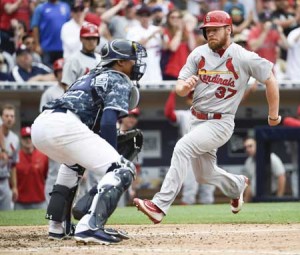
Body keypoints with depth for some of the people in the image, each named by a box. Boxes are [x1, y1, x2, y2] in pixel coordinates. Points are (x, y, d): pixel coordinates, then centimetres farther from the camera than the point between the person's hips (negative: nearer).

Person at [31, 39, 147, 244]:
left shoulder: (93, 76, 34)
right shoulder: (119, 81, 9)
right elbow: (108, 122, -6)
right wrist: (114, 157, 1)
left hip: (40, 124, 9)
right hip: (64, 125, -9)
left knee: (74, 162, 39)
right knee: (123, 171, -8)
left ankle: (57, 226, 31)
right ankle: (90, 227, -26)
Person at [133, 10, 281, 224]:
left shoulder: (244, 57, -12)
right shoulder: (198, 54, 1)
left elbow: (270, 80, -1)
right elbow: (180, 88, -1)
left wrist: (274, 115, 4)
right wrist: (184, 87, -26)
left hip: (221, 123, -6)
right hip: (198, 120, 6)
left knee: (183, 148, -28)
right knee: (204, 175, 17)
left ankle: (160, 206, -32)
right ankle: (237, 185, 50)